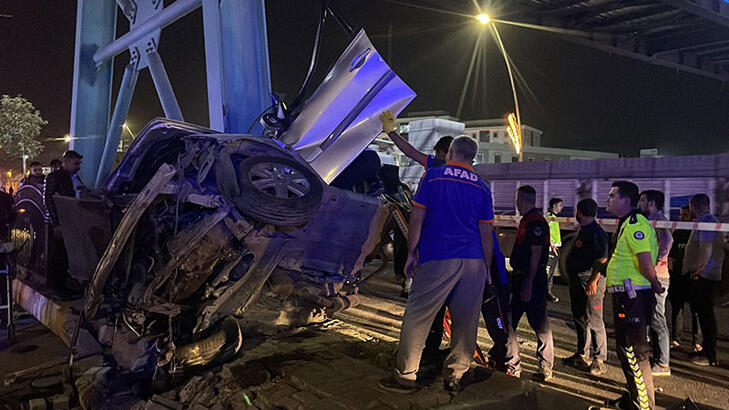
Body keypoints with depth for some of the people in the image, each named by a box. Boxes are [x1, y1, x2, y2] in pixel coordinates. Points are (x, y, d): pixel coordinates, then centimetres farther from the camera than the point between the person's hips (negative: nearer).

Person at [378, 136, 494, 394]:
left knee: (417, 317, 3)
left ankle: (405, 376, 6)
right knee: (466, 321, 8)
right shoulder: (482, 187, 11)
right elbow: (486, 233, 10)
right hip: (473, 261, 4)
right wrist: (487, 269, 16)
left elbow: (417, 218, 0)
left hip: (438, 259, -3)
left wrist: (411, 253, 7)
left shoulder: (433, 176, 4)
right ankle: (454, 377, 14)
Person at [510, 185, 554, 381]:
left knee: (539, 323, -2)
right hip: (521, 277, 10)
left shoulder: (536, 222, -15)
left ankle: (546, 367, 6)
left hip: (533, 279, -10)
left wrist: (528, 283, -23)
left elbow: (535, 254, -21)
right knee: (509, 318, 15)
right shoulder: (526, 220, 16)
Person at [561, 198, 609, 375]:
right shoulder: (584, 230, 16)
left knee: (593, 321, -5)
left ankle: (599, 361, 3)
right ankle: (582, 355, 27)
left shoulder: (596, 232, -15)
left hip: (590, 283, -10)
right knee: (580, 319, 16)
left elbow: (602, 260, -23)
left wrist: (593, 281, -26)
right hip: (577, 281, 10)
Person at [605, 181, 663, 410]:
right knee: (625, 348, 21)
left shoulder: (635, 224, -18)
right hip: (624, 295, 11)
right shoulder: (626, 224, 16)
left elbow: (646, 263, -25)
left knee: (635, 352, -3)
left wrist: (655, 286, -11)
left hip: (633, 295, -11)